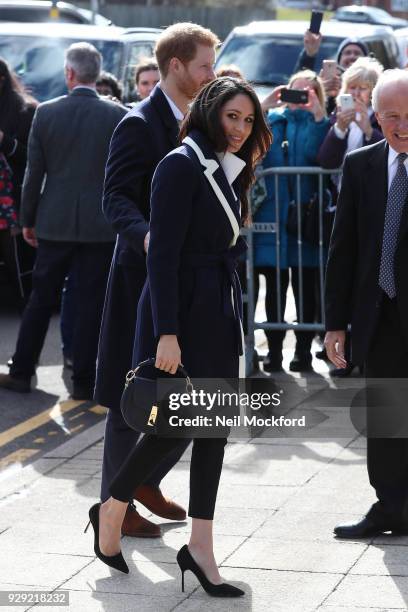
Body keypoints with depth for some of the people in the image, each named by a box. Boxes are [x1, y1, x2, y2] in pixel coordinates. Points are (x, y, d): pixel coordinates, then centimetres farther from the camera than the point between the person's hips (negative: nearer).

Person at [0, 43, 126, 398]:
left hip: (54, 222, 1)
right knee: (91, 302, 5)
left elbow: (34, 172, 1)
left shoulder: (46, 113, -4)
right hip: (100, 225, -1)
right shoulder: (118, 116, -7)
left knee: (41, 298, 12)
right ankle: (84, 381, 7)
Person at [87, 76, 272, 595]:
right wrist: (166, 334, -23)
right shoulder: (182, 164, -13)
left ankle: (200, 547, 7)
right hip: (182, 309, -9)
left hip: (219, 308, 9)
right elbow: (163, 254, -18)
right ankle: (111, 510, 17)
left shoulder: (228, 169, 13)